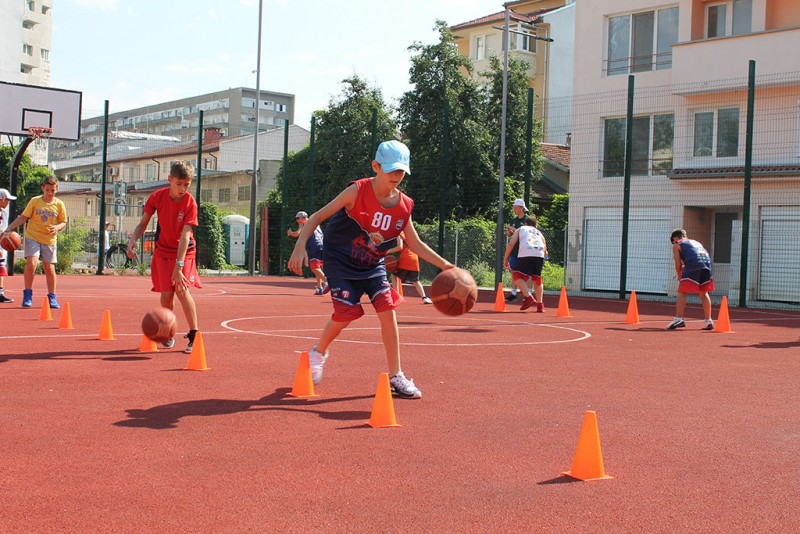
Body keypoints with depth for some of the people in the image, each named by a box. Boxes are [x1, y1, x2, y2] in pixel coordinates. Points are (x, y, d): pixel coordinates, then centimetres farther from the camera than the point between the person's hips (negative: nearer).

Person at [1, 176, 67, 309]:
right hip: (32, 237, -1)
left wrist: (57, 227, -15)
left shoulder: (59, 204, 2)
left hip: (50, 240, 1)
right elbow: (23, 217, 3)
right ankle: (27, 295, -3)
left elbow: (63, 222, 7)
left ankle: (52, 298, 18)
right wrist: (9, 228, -4)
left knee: (49, 269, 3)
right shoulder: (34, 201, 0)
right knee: (31, 264, -17)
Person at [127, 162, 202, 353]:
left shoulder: (190, 203, -20)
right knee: (166, 294, -7)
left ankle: (194, 335, -12)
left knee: (182, 289, -20)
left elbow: (185, 236, -27)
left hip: (185, 251, -2)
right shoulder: (157, 197, -11)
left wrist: (178, 266, -34)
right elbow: (143, 224, 1)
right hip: (163, 250, 2)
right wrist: (133, 239, -20)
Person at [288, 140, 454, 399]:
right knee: (346, 313, -12)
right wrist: (300, 246, -30)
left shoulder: (404, 205, -7)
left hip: (373, 265, 4)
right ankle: (318, 352, 22)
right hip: (341, 261, -4)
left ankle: (395, 377, -1)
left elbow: (415, 244, 5)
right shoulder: (357, 191, -21)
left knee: (388, 310, -10)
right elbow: (318, 217, -18)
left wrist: (444, 265, -5)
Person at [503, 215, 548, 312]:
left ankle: (529, 297, -13)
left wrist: (505, 259, 20)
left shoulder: (520, 229, 27)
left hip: (525, 254, -4)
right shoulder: (539, 233, 35)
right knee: (537, 279, 20)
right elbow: (545, 252, 31)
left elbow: (511, 244, 14)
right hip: (540, 255, 4)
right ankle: (540, 304, 15)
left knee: (517, 276, 5)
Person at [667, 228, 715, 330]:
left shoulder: (676, 246, 19)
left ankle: (679, 319, -9)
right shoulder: (696, 242, 35)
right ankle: (708, 320, 15)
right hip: (707, 264, 5)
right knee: (704, 293, 17)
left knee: (682, 292, 0)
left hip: (693, 265, -5)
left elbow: (678, 264, 10)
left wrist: (679, 276, 26)